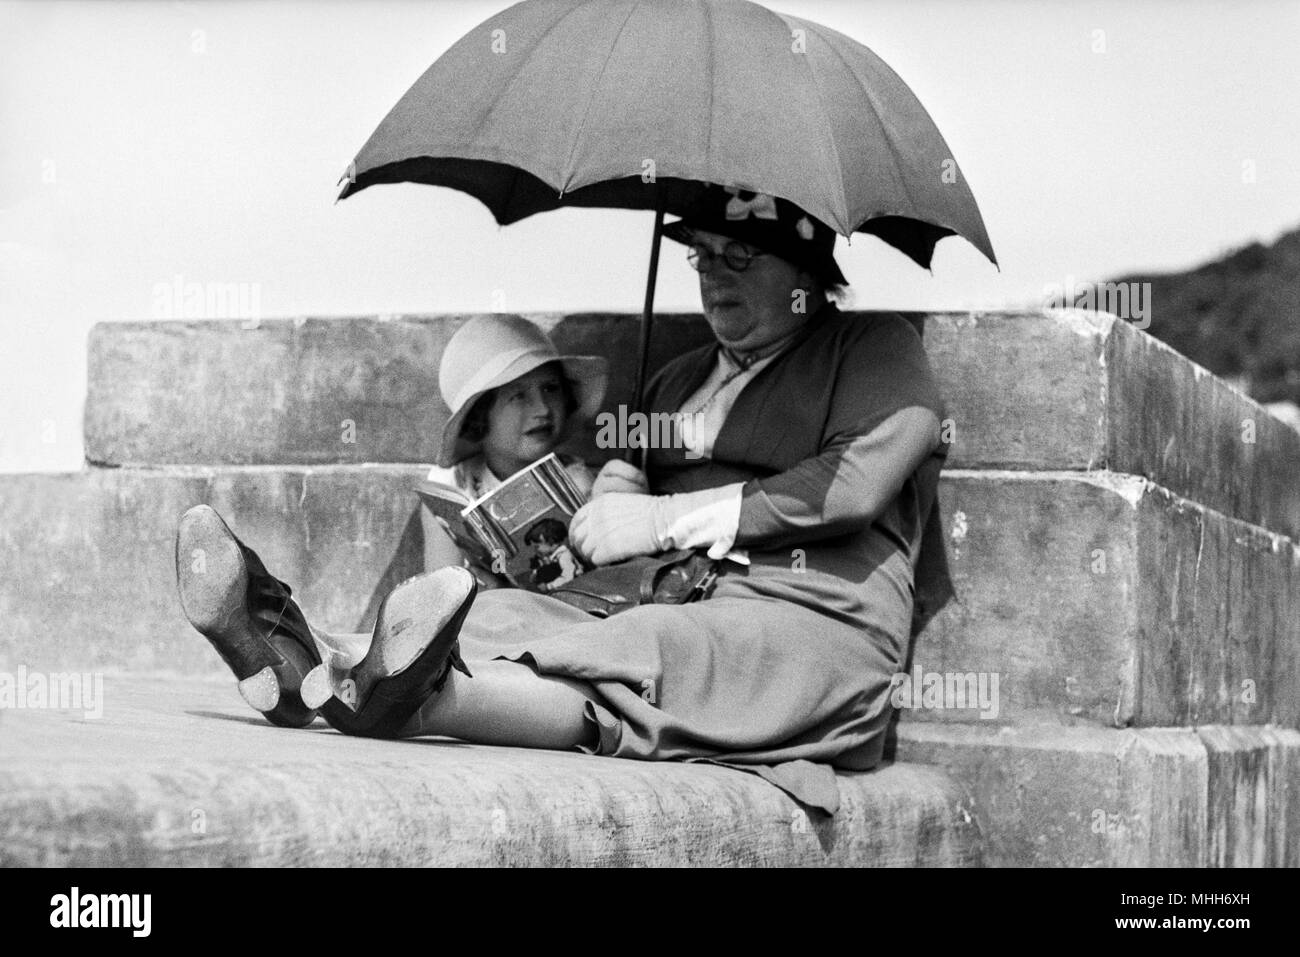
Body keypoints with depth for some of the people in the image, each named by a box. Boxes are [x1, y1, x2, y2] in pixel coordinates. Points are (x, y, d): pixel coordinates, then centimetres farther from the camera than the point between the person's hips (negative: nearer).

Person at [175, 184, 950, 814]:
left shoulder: (877, 351, 10)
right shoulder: (679, 380, 31)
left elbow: (853, 484, -8)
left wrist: (665, 520, -8)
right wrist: (608, 508, -6)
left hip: (813, 627, -6)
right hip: (673, 614, 6)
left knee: (635, 652, -37)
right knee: (498, 612, -24)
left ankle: (400, 704, -61)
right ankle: (348, 671, -54)